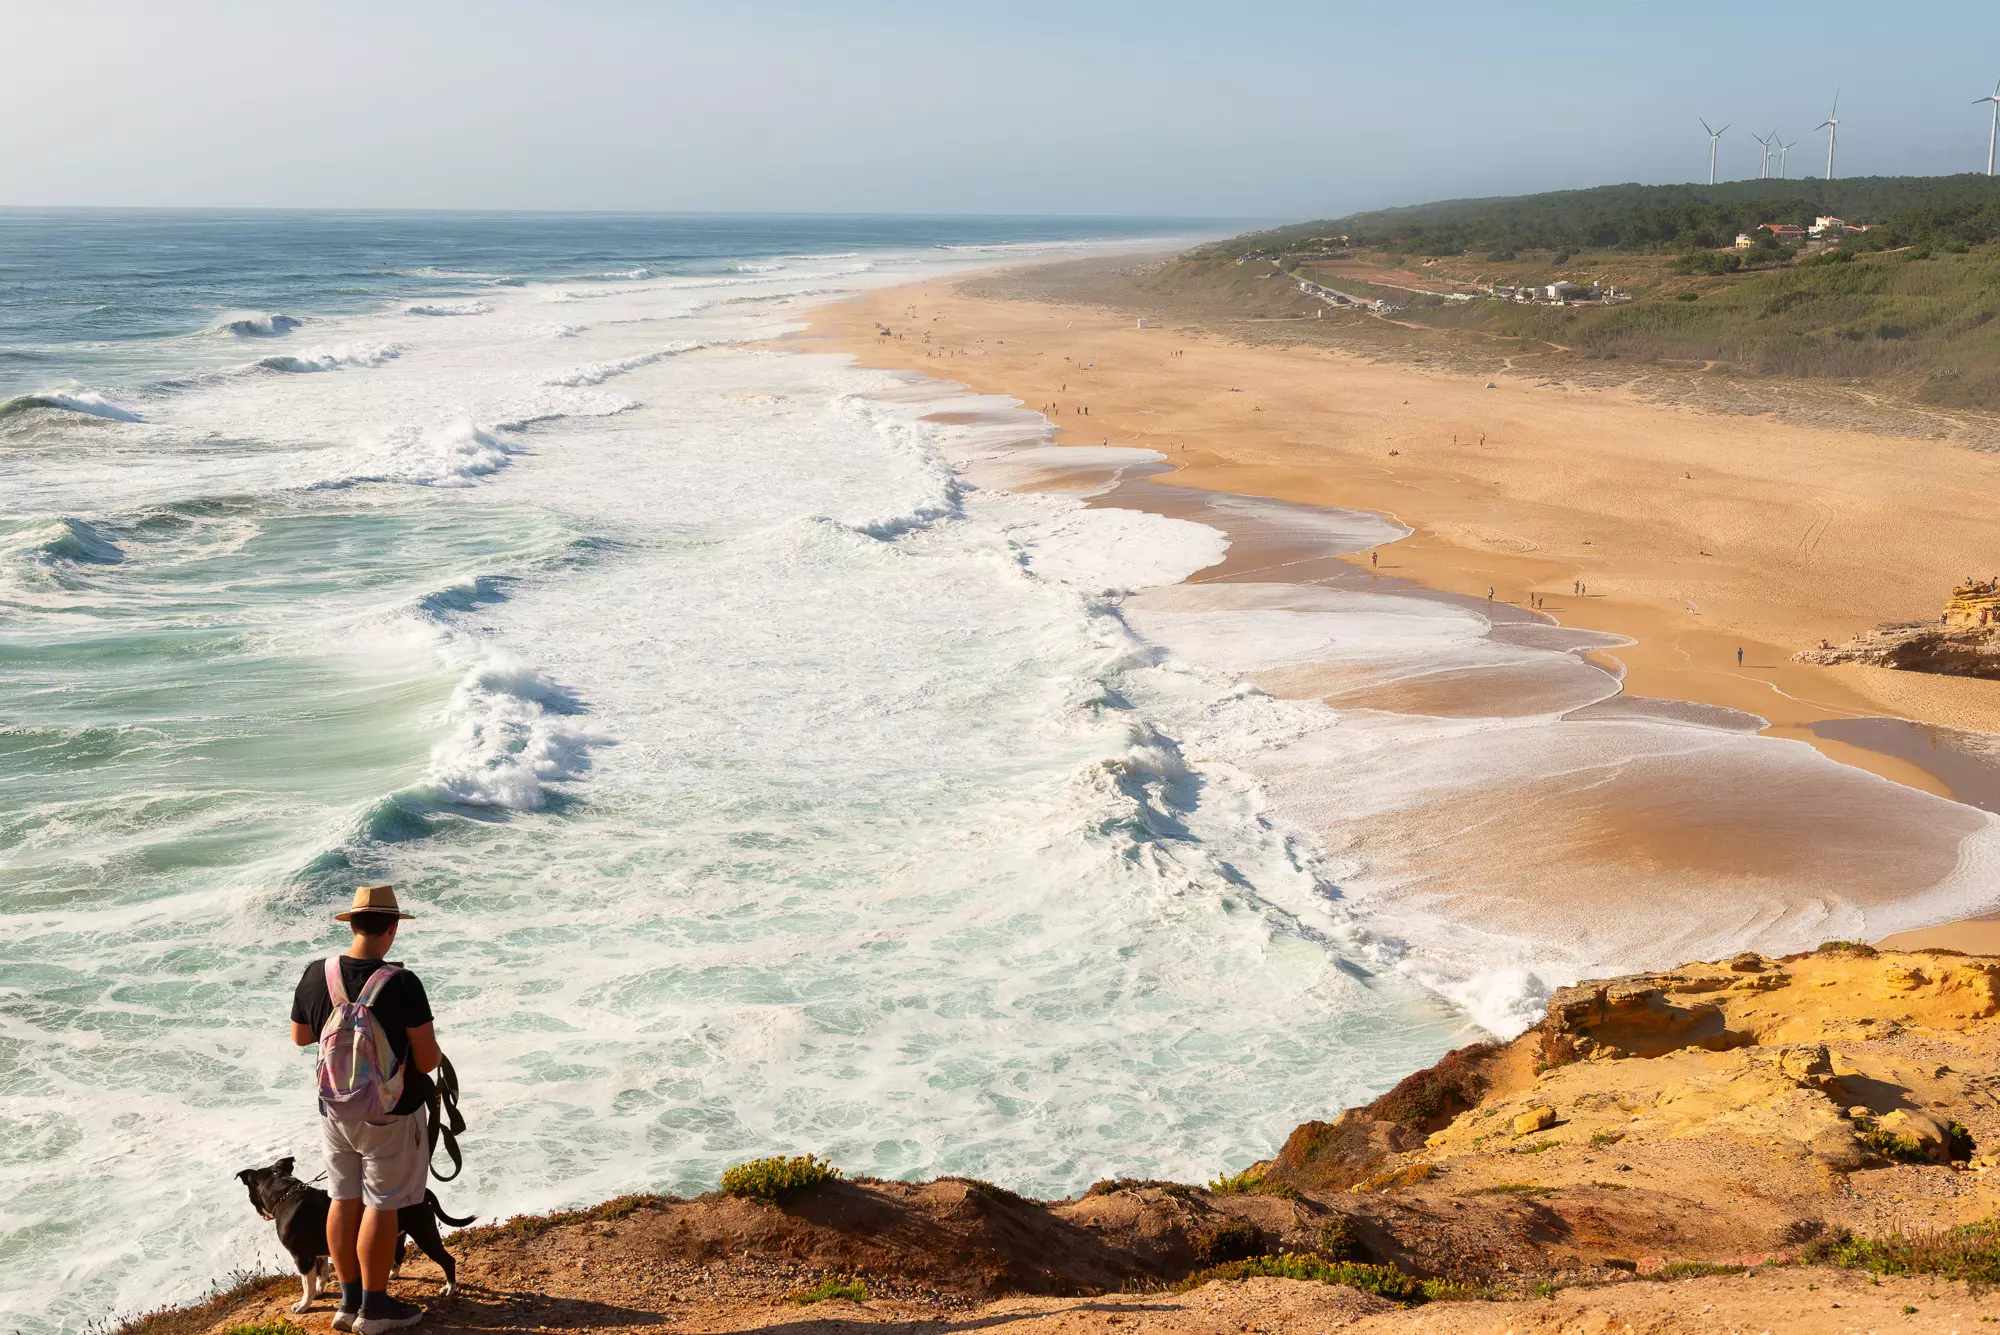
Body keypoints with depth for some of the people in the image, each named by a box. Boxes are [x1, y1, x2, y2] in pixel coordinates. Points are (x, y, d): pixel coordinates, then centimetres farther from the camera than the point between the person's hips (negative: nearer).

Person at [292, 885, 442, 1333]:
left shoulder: (315, 976, -7)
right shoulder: (402, 984, -22)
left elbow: (299, 1037, 9)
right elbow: (426, 1060, -19)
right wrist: (436, 1058, 4)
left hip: (335, 1108, 5)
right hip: (390, 1113, -5)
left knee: (344, 1200, 16)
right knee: (381, 1205, 5)